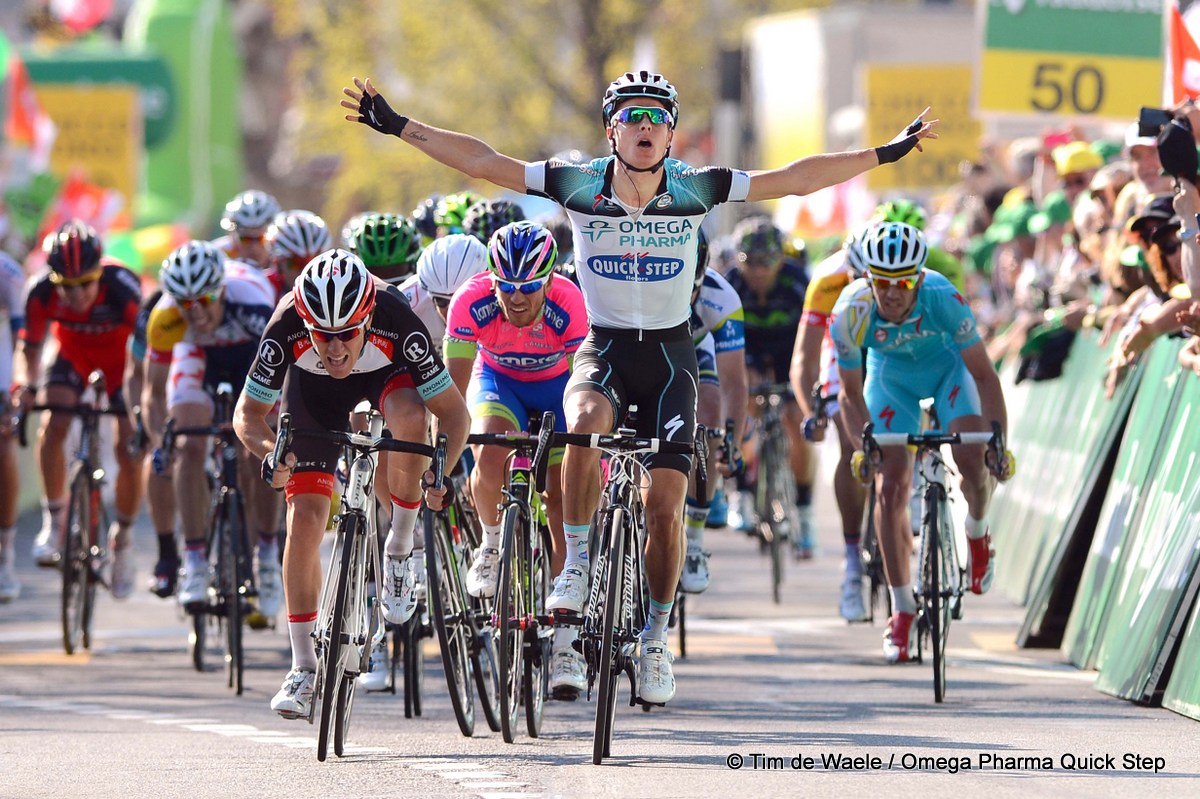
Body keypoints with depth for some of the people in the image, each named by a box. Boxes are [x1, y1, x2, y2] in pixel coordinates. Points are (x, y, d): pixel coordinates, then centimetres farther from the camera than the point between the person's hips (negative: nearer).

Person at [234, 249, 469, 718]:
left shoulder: (397, 321, -38)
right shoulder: (287, 328, -35)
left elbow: (452, 411, -28)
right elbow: (248, 413, -22)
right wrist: (270, 454, -42)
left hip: (386, 372, -1)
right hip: (314, 385, 1)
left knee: (409, 419, -37)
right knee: (304, 519, -11)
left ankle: (400, 547, -13)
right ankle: (304, 669, 0)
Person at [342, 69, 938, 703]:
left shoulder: (694, 190, -9)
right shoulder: (578, 186, -9)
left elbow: (793, 179, -4)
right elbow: (479, 161, -9)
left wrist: (886, 153, -4)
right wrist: (399, 127, -14)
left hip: (669, 357, 1)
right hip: (602, 349, -1)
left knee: (664, 507, -9)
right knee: (584, 427, -35)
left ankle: (656, 637, 11)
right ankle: (576, 563, -18)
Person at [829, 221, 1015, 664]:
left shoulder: (943, 298, -37)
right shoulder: (851, 312, -32)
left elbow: (983, 375, -28)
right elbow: (851, 393, -18)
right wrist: (861, 447, -34)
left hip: (948, 368, -1)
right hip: (891, 377, 1)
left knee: (974, 462, -23)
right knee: (891, 487, -10)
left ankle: (978, 533, 11)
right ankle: (902, 611, -1)